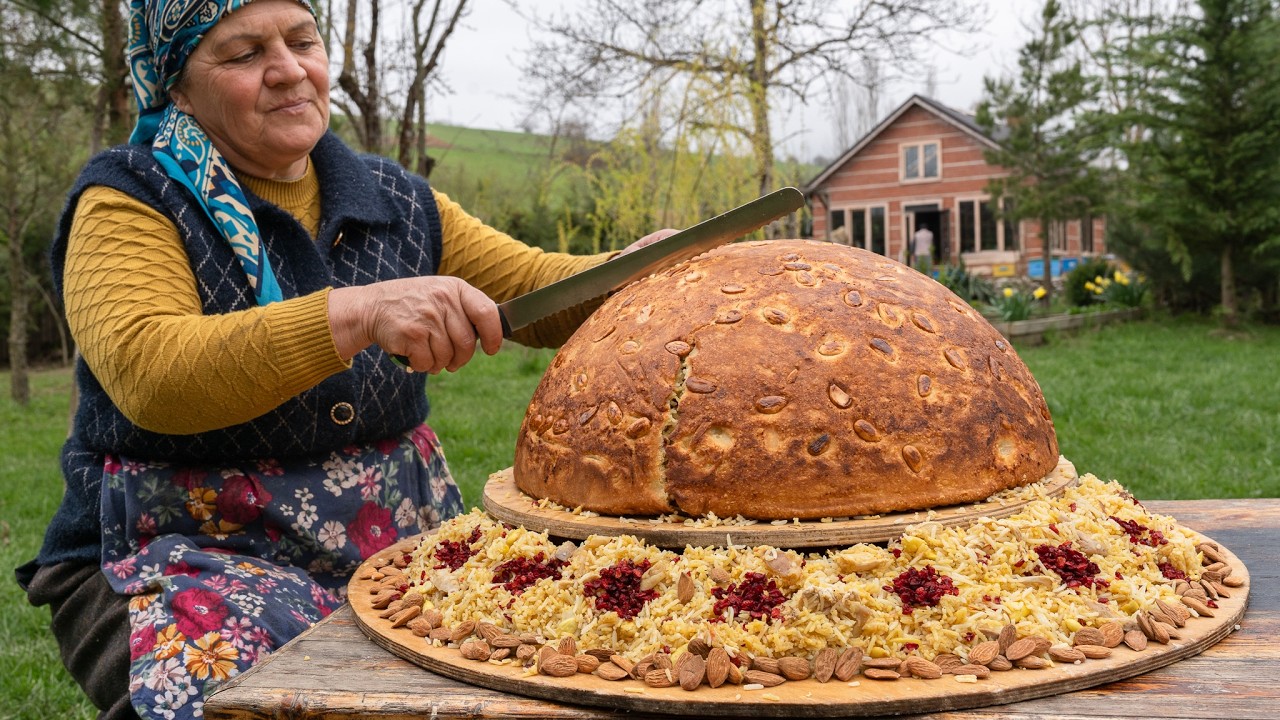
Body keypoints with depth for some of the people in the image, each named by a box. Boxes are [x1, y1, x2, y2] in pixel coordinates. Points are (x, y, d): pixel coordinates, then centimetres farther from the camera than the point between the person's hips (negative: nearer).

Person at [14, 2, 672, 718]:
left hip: (400, 541, 5)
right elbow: (146, 374, -24)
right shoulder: (130, 202, -5)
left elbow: (544, 291, 9)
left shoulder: (398, 201, 10)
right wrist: (358, 314, -35)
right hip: (193, 550, -4)